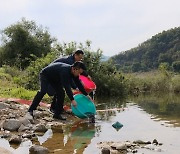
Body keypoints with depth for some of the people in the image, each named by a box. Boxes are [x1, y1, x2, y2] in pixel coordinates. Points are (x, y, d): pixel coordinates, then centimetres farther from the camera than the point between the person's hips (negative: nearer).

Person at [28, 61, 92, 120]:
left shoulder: (74, 72, -13)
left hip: (55, 78, 8)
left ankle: (57, 114, 0)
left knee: (61, 93, -4)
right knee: (43, 91, -27)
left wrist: (86, 95, -2)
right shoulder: (65, 71, -39)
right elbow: (67, 87, -43)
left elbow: (79, 84, -1)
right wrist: (72, 100, -43)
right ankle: (31, 110, -20)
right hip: (45, 74, -8)